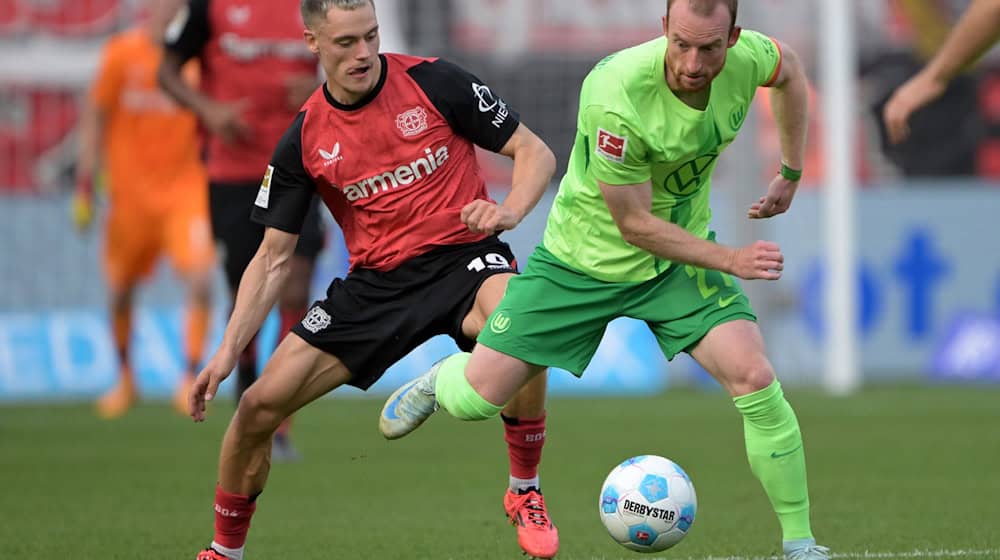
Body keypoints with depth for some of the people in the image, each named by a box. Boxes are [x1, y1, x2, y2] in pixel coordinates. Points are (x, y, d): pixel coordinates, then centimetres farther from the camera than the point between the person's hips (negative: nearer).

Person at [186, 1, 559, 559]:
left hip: (462, 257, -3)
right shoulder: (305, 141, -1)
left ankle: (525, 494, -15)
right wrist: (228, 351, -5)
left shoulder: (434, 82, -8)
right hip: (375, 279, 3)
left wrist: (508, 212, -23)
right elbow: (274, 258, 5)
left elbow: (535, 152, -2)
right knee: (260, 405, -7)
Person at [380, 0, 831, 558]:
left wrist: (791, 174, 13)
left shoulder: (750, 58, -19)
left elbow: (789, 67, 10)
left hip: (681, 253, 3)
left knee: (755, 380, -19)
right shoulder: (615, 100, -35)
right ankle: (443, 379, 38)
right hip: (584, 256, -3)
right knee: (474, 399, -2)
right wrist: (730, 260, -27)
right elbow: (635, 224, -24)